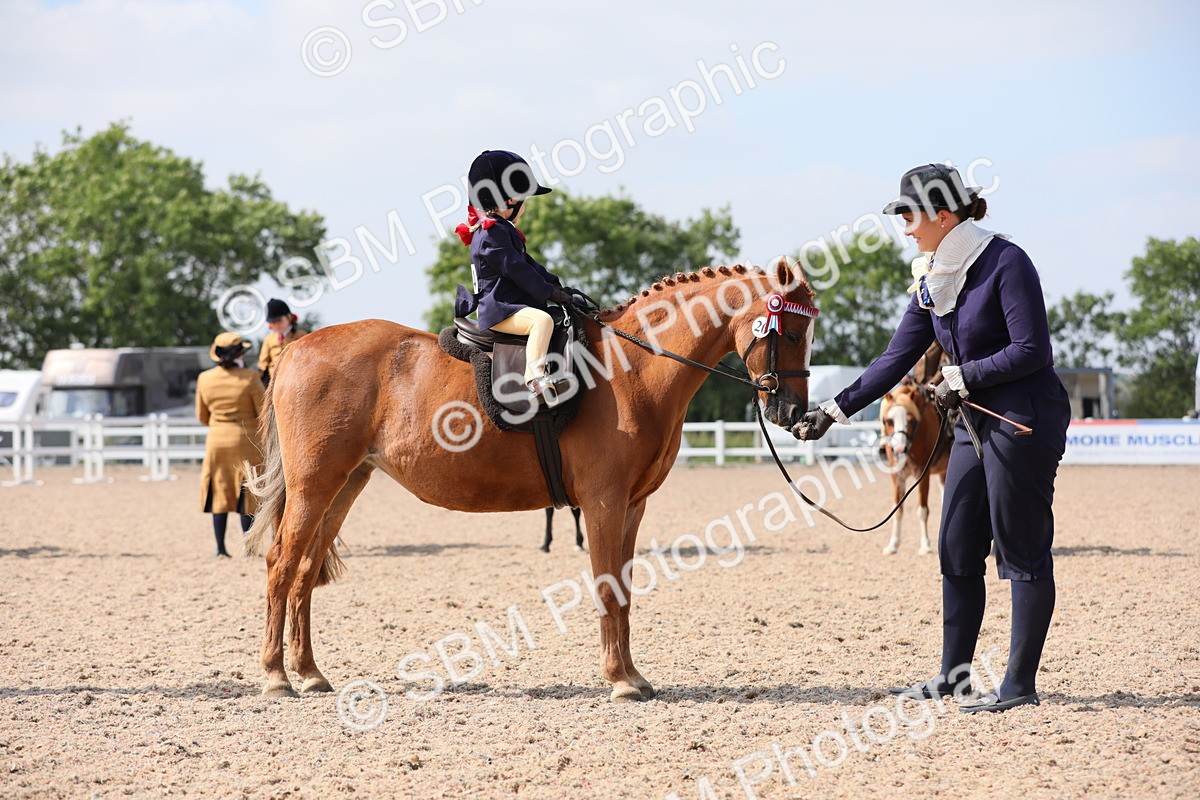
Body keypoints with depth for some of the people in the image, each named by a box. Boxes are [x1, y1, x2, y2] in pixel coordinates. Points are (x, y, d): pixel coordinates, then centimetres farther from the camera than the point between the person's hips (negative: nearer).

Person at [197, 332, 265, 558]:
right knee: (247, 494, 5)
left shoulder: (204, 379, -1)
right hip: (246, 441, -3)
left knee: (219, 494, 9)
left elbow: (202, 416, 8)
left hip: (217, 440, 3)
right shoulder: (249, 378, -13)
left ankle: (220, 548, 7)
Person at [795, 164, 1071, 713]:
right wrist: (834, 411, 8)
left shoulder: (1006, 264, -14)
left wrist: (962, 376, -13)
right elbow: (896, 359, 12)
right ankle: (954, 674, 19)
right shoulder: (933, 279, 10)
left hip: (1026, 420, -9)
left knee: (1023, 553, -4)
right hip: (975, 424, 9)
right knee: (957, 553, 11)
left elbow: (1032, 351, -18)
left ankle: (1020, 684, -1)